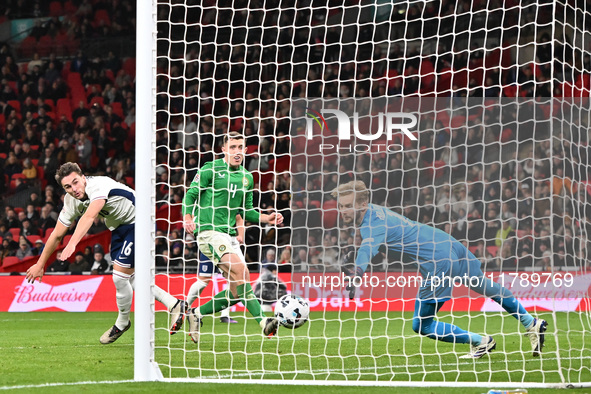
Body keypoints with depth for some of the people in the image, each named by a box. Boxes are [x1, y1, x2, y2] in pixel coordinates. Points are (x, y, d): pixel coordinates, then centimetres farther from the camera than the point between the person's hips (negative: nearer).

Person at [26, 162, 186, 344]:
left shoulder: (98, 186, -31)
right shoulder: (71, 201, -6)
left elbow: (89, 216, -49)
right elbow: (57, 235, 4)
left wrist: (72, 244, -60)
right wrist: (40, 264, 7)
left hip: (138, 222, -9)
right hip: (119, 228, 9)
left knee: (120, 276, -11)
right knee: (128, 278, 11)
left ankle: (122, 323, 15)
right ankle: (173, 304, 20)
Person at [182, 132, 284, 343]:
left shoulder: (247, 177, 16)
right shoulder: (210, 169, -3)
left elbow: (246, 211, 22)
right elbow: (190, 195, -2)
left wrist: (267, 218, 6)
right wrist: (187, 217, -20)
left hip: (229, 234, 7)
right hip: (209, 231, -7)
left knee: (236, 291, 0)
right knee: (241, 270, -24)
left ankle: (196, 314, 16)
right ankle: (262, 321, -27)